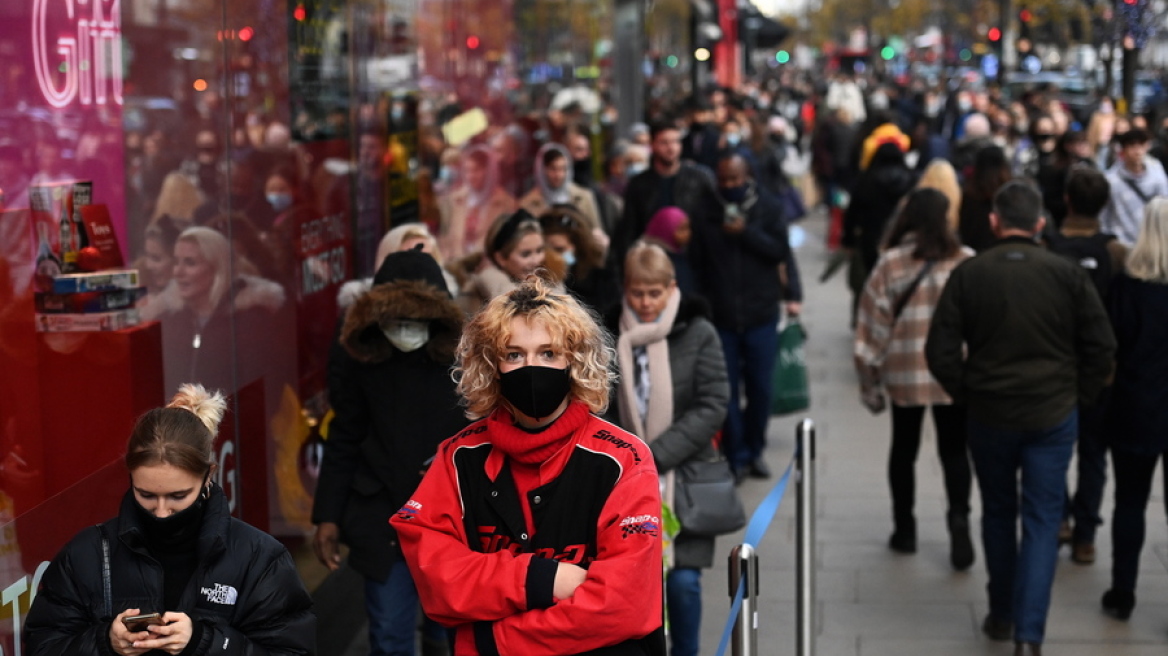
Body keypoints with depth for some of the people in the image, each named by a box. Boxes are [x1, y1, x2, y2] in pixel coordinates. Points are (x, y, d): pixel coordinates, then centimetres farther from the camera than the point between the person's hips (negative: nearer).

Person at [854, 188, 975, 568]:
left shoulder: (890, 264, -5)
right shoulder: (967, 263, -6)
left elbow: (873, 326, -3)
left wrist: (870, 380, 5)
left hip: (904, 374, 1)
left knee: (903, 449, 16)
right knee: (954, 451, 9)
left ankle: (904, 529, 22)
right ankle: (959, 521, -8)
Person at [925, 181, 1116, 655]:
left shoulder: (968, 275, -6)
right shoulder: (1067, 274, -7)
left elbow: (941, 351, -7)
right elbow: (1101, 346, -4)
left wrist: (966, 395, 7)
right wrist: (1079, 394, 9)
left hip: (989, 416, 1)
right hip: (1054, 416, -1)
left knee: (997, 514, 19)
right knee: (1042, 522, 3)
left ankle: (1001, 616, 31)